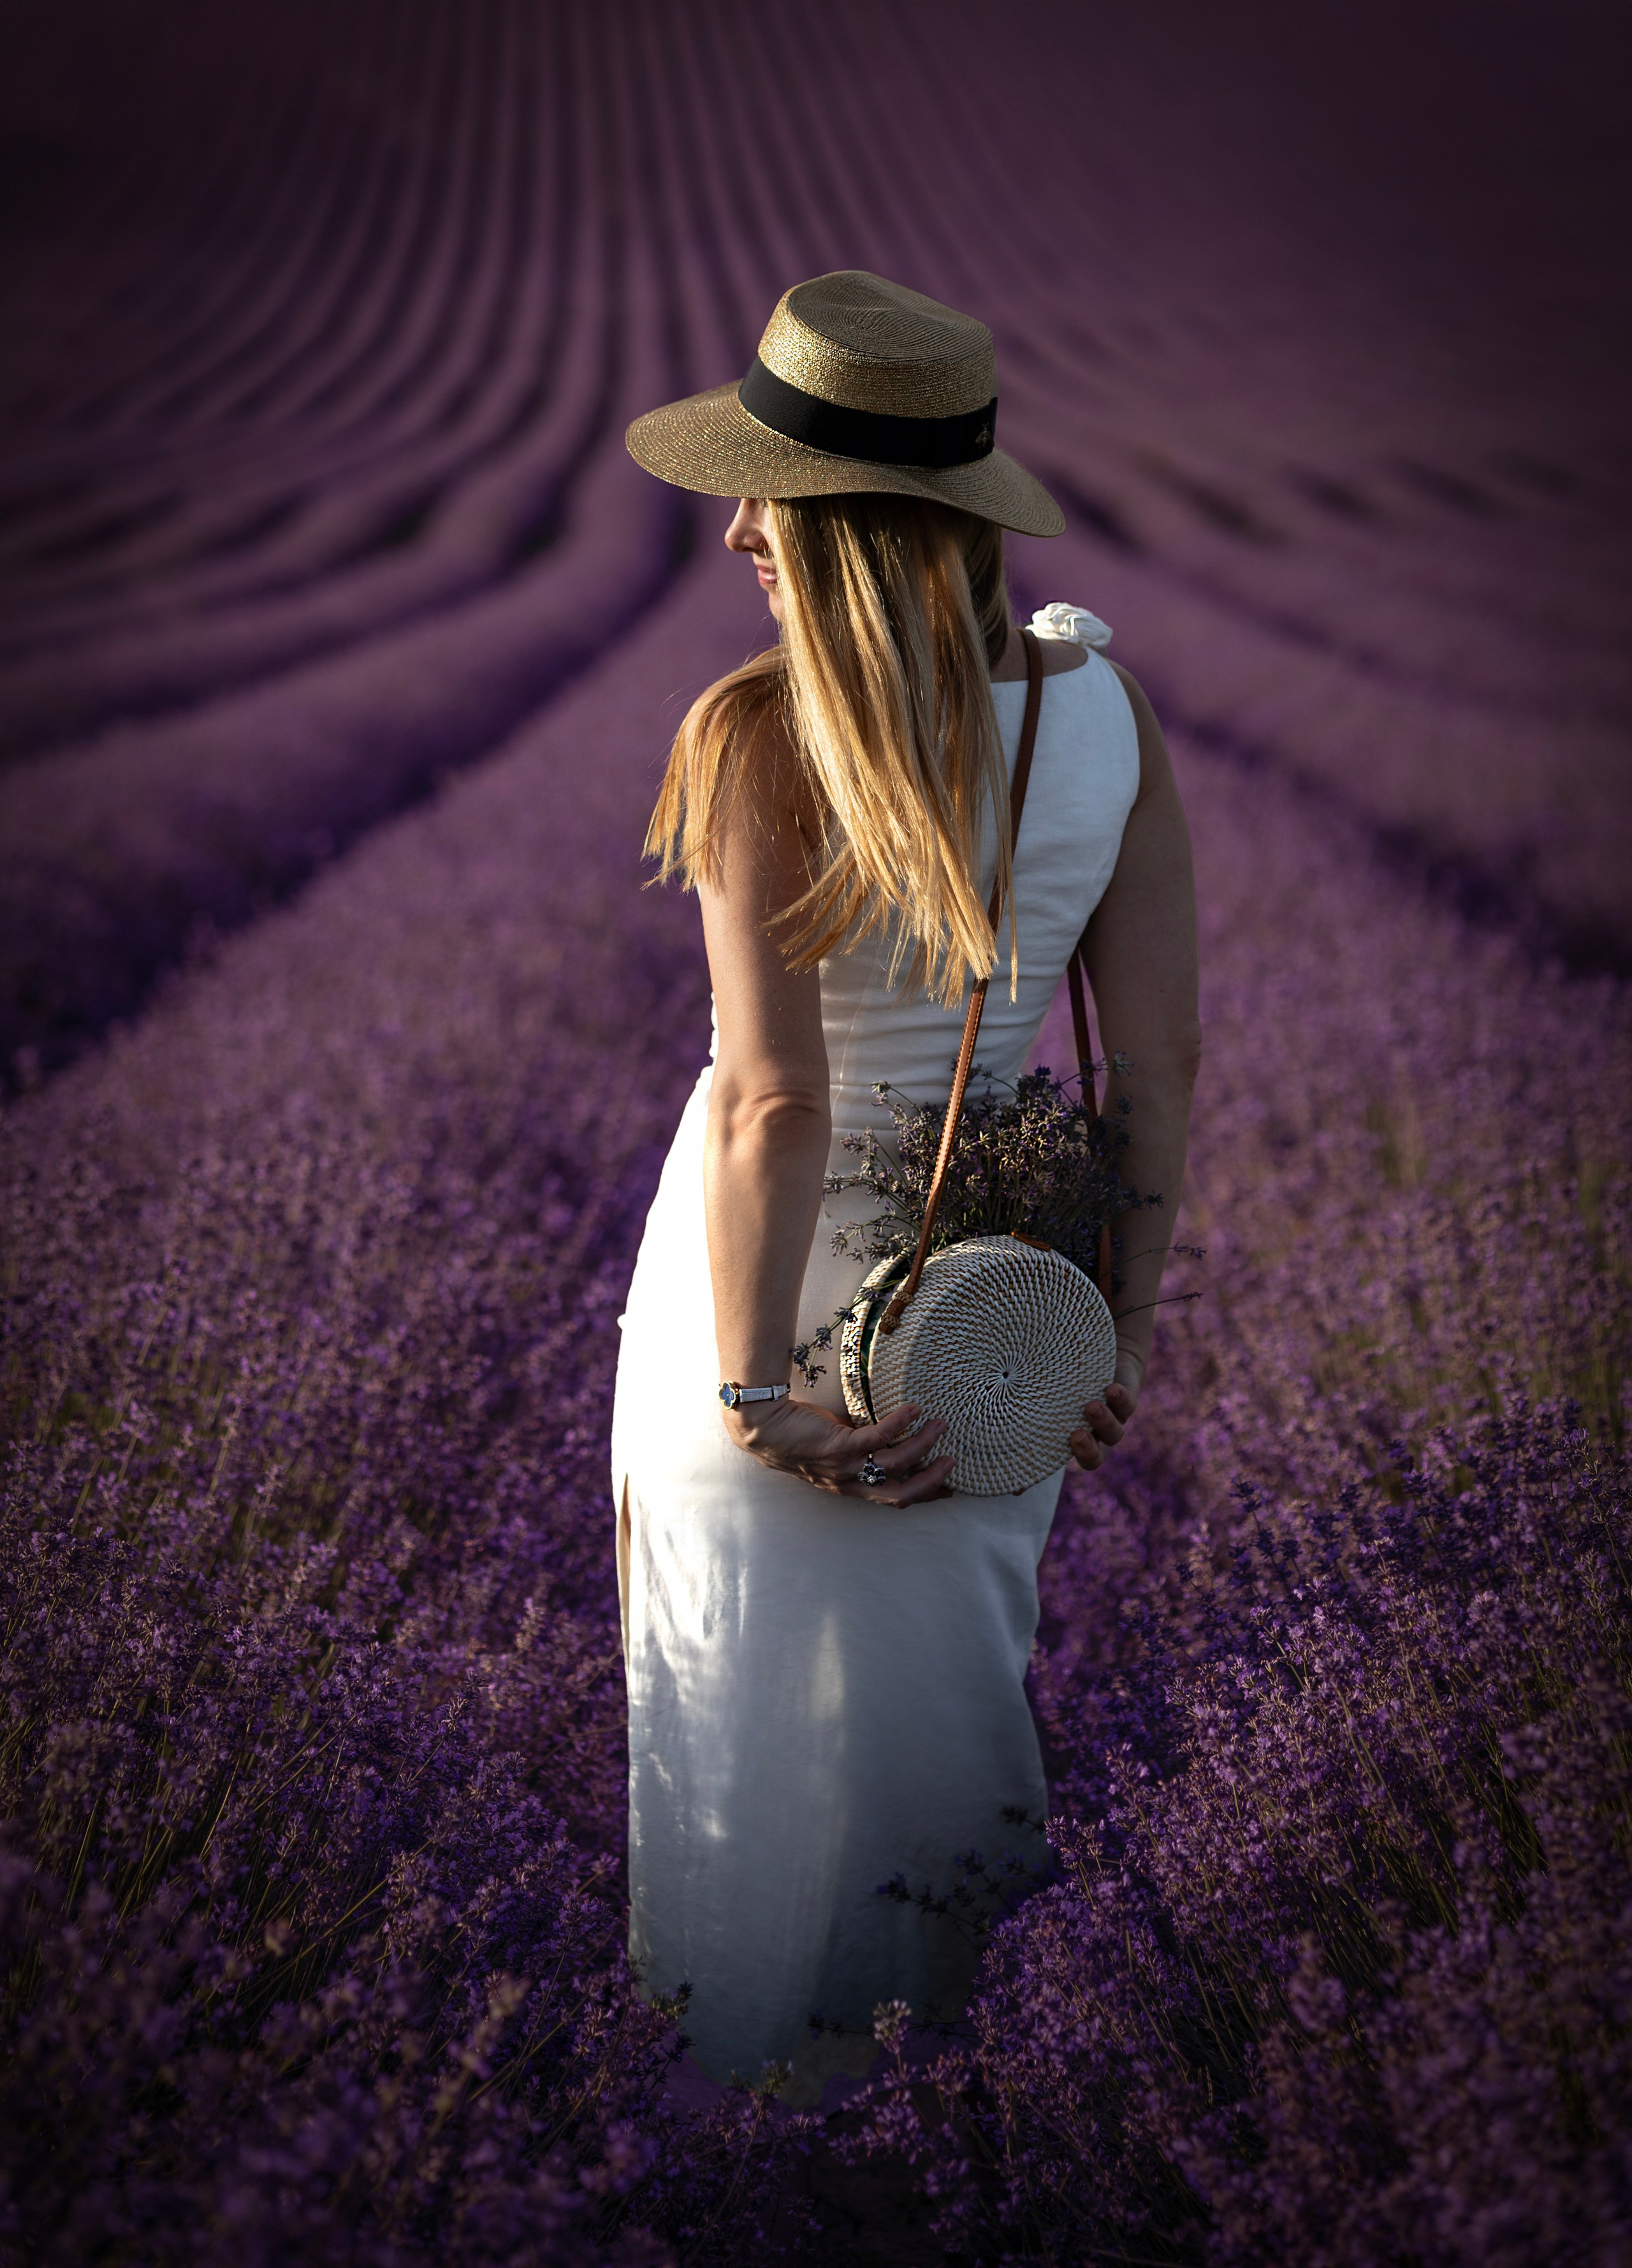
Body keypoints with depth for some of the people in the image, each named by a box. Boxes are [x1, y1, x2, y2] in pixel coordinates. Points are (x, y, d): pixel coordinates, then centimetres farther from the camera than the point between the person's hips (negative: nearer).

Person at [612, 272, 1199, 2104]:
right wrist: (1128, 1316, 3)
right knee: (952, 1638, 27)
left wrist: (752, 1389, -20)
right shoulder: (1105, 707, -11)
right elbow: (1161, 1055, -7)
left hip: (783, 1258, -4)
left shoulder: (758, 737, -25)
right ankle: (945, 2005, 48)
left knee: (760, 1677, 19)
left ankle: (768, 2047, 39)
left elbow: (772, 1098, -29)